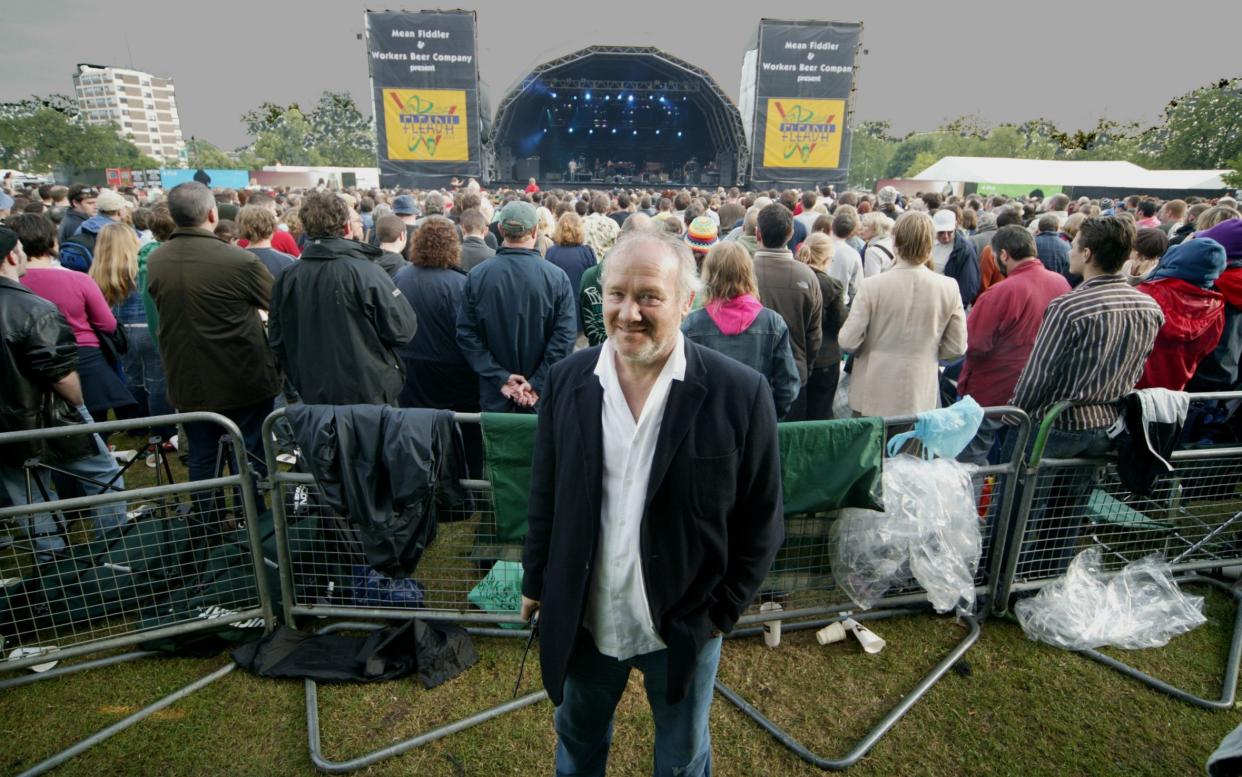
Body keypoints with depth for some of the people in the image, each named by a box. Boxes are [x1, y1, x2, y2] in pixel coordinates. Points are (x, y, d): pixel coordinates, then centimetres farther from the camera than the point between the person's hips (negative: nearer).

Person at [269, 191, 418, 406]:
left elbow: (277, 340, 6)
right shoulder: (365, 271, -18)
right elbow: (402, 330, -17)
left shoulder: (287, 277, -3)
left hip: (314, 397, 5)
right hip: (370, 396, -4)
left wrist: (300, 381, 18)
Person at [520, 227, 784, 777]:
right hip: (583, 619, 3)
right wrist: (535, 582, 8)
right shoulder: (567, 380, -10)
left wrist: (723, 610, -7)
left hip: (685, 624, -2)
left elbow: (762, 520, -10)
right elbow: (545, 495, 1)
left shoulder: (740, 393, -20)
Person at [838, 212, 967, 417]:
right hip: (920, 399, 2)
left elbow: (847, 341, -14)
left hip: (872, 396, -2)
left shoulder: (872, 286, -16)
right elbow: (957, 347, 0)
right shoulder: (949, 288, -7)